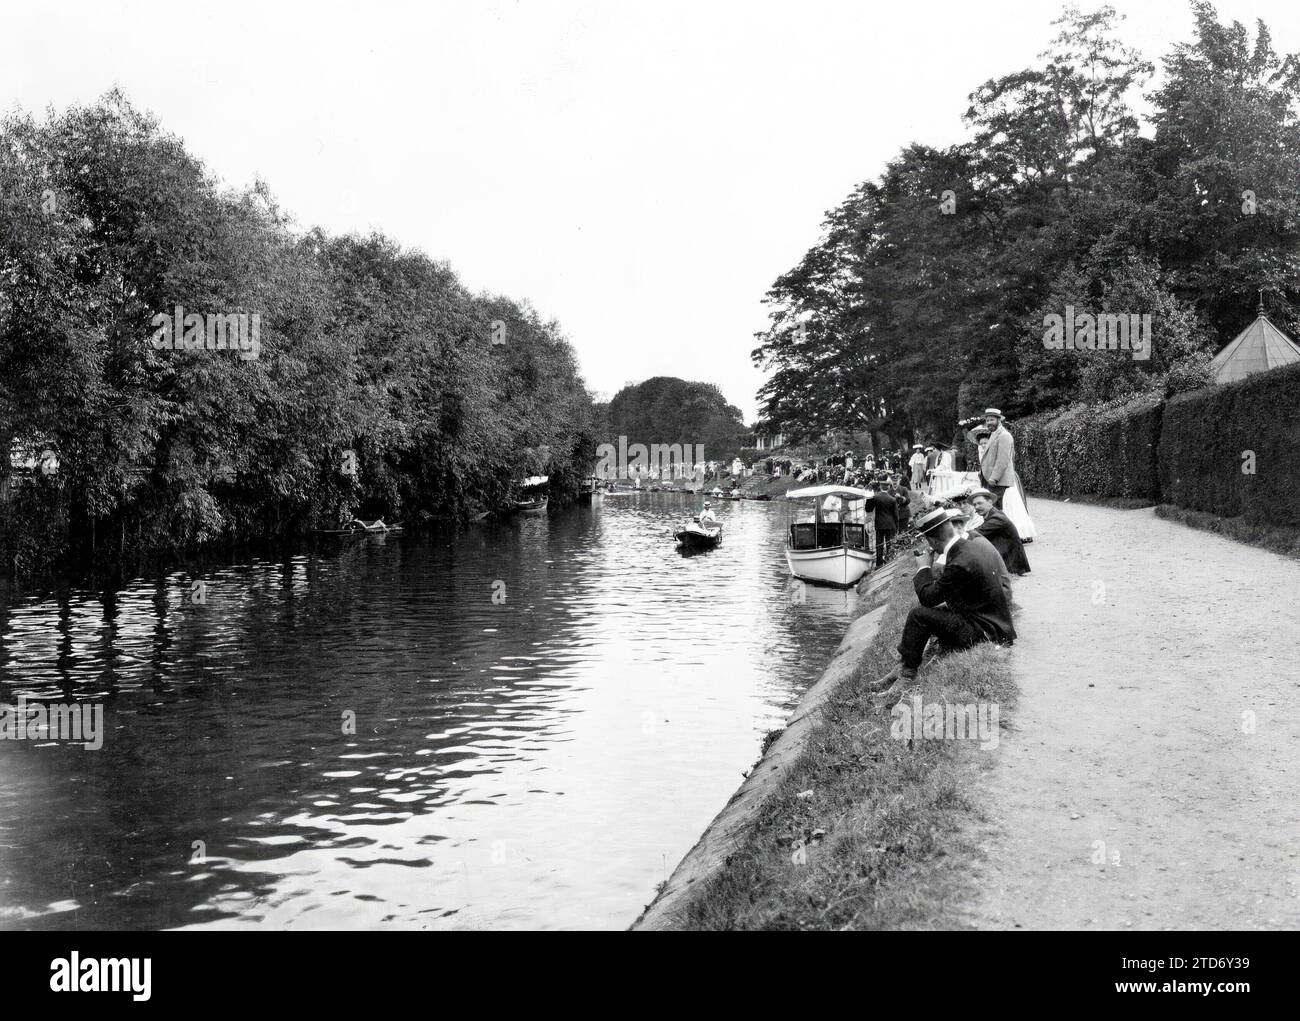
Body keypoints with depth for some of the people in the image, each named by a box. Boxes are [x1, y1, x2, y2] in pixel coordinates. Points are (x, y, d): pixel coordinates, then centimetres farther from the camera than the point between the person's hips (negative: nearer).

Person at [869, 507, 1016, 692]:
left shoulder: (959, 563, -27)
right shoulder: (978, 540, 0)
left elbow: (927, 598, -15)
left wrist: (924, 568, -2)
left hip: (984, 633, -10)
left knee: (919, 615, -13)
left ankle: (906, 672, 1)